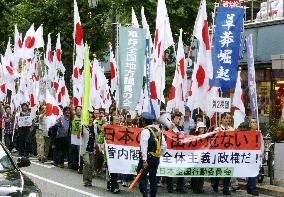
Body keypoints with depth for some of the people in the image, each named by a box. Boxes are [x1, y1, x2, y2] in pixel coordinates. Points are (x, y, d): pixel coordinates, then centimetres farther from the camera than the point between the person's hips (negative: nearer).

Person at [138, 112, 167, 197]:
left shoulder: (145, 131, -11)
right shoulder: (158, 131, 12)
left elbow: (144, 146, -18)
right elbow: (164, 146, 13)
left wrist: (144, 160, -20)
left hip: (148, 157, -7)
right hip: (156, 158, 7)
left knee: (142, 176, -2)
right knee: (153, 178, 12)